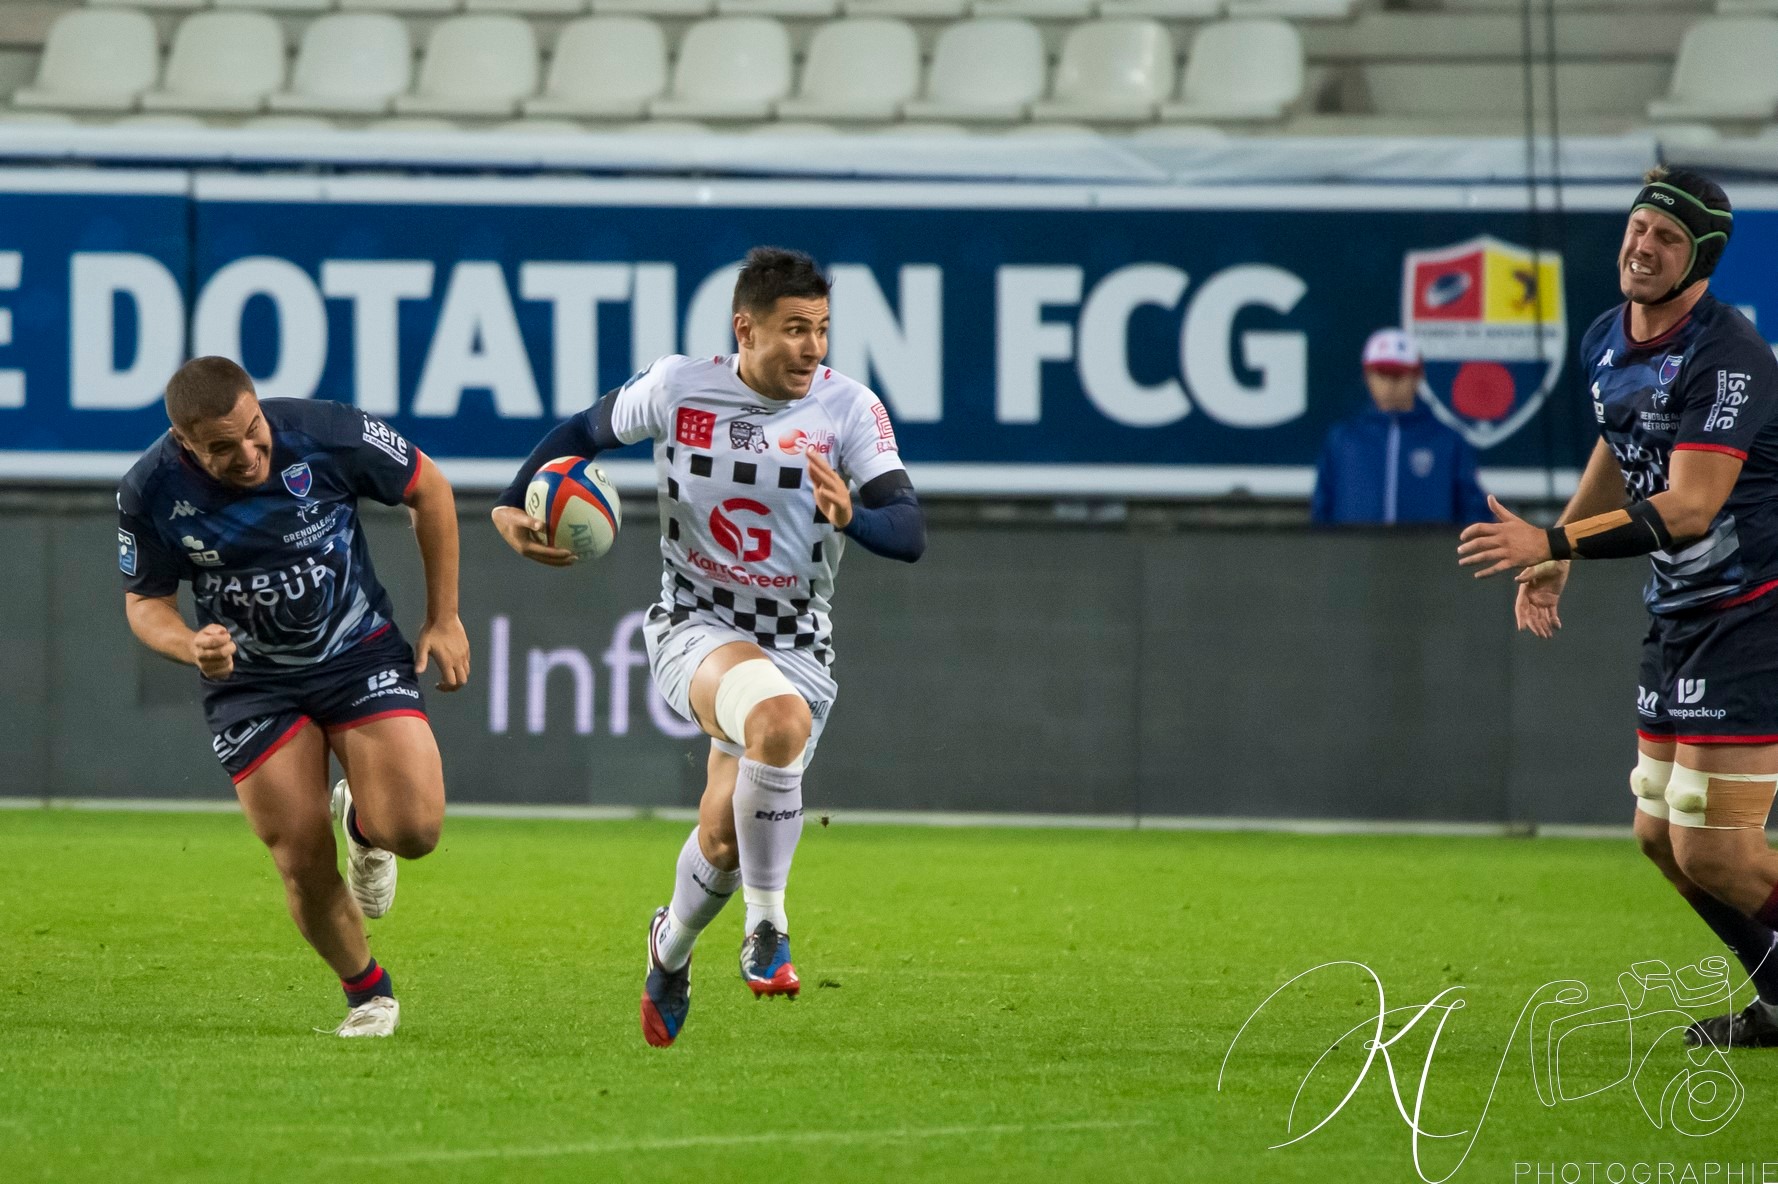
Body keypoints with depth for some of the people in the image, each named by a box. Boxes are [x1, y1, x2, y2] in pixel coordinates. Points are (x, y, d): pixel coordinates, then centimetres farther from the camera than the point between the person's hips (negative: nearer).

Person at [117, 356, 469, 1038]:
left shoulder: (325, 434, -22)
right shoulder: (150, 493, -18)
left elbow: (427, 488, -4)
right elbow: (145, 599, -1)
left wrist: (444, 618, 0)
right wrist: (190, 645, -24)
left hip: (360, 651, -1)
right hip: (250, 684, 1)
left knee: (414, 830, -19)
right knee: (303, 865, -7)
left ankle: (362, 823, 20)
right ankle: (367, 996, 22)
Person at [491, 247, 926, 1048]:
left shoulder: (849, 410, -9)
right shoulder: (677, 388, -6)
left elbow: (910, 532, -18)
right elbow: (585, 432, 12)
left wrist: (852, 516, -39)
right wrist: (512, 506, -1)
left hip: (796, 644, 2)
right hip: (693, 626, -2)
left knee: (726, 840, 1)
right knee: (780, 718, -35)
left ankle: (672, 948, 38)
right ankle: (766, 931, -21)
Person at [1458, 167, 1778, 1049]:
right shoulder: (1606, 344, 6)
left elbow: (1689, 507, -30)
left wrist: (1551, 542, -34)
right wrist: (1555, 561, 22)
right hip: (1679, 613, 9)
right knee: (1659, 835, 12)